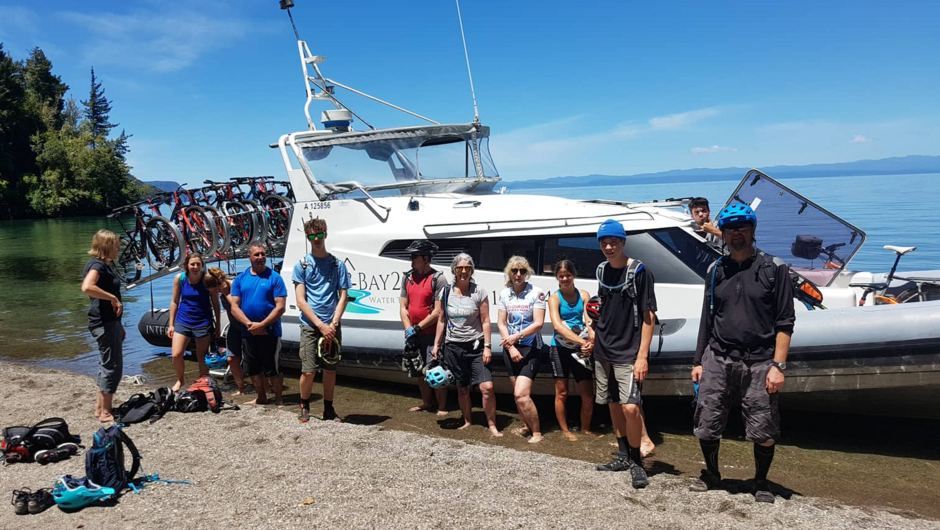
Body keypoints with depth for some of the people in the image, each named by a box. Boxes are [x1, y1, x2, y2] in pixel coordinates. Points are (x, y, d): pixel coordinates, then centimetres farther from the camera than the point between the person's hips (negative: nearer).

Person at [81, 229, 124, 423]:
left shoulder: (105, 265, 15)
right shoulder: (97, 265, -14)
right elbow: (87, 287, -35)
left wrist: (119, 325, 22)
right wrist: (113, 298, -24)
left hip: (109, 322, 10)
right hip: (104, 323, -10)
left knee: (107, 365, 16)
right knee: (112, 366, -4)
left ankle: (100, 408, 24)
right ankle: (105, 413, 4)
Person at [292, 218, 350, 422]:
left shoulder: (338, 264, 7)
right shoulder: (301, 265, 2)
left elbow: (343, 297, 4)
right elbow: (301, 300, -3)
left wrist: (333, 324, -8)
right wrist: (321, 325, -12)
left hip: (332, 326, 2)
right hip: (310, 326, -2)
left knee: (330, 369, 8)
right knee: (309, 371, -5)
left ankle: (328, 409, 23)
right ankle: (304, 406, 19)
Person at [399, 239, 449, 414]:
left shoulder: (438, 279, -11)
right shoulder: (408, 278, 8)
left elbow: (438, 312, -15)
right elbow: (403, 307, 8)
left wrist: (417, 328, -14)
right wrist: (408, 329, -5)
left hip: (431, 334, -7)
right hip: (413, 335, 7)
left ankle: (442, 407, 5)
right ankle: (426, 403, 31)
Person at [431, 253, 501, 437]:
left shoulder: (479, 292, -6)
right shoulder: (445, 293, 1)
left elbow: (485, 321, -5)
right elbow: (441, 321, 9)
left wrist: (487, 346, -10)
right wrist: (436, 345, 7)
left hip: (476, 346, -2)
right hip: (453, 347, 2)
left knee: (487, 387, -12)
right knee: (462, 388, 12)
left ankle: (492, 425, 1)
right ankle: (467, 422, 30)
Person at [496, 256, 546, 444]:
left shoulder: (536, 293, -10)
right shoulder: (504, 294, 4)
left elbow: (538, 323, -14)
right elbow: (501, 323, 3)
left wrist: (517, 336, -25)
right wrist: (511, 348, -8)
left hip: (530, 348, -5)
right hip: (510, 349, 5)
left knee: (521, 394, -14)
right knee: (518, 393, 12)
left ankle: (537, 432, 1)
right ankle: (526, 426, 31)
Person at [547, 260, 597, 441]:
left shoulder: (584, 295, 3)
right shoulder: (554, 298, -5)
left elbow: (589, 321, -6)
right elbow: (557, 325, -18)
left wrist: (592, 341, -27)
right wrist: (582, 341, -29)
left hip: (580, 350, 3)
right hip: (560, 348, -2)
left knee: (588, 394, 5)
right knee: (561, 393, 5)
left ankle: (586, 429, 23)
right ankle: (565, 430, 19)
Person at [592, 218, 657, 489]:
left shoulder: (639, 272, -10)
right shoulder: (602, 271, 8)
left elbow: (648, 316, -11)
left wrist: (642, 356, -15)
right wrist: (595, 334, 11)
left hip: (628, 353, -6)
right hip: (603, 351, 6)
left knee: (630, 407, -15)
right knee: (613, 405, 13)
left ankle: (636, 461, 3)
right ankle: (623, 456, 26)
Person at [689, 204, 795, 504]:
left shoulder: (774, 269, 0)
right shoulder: (716, 271, 11)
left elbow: (785, 321, -2)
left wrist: (778, 365, -9)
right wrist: (698, 361, 13)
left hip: (759, 363, -3)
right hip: (717, 360, 3)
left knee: (763, 431, 3)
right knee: (707, 425, 6)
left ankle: (761, 482, 27)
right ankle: (711, 475, 28)